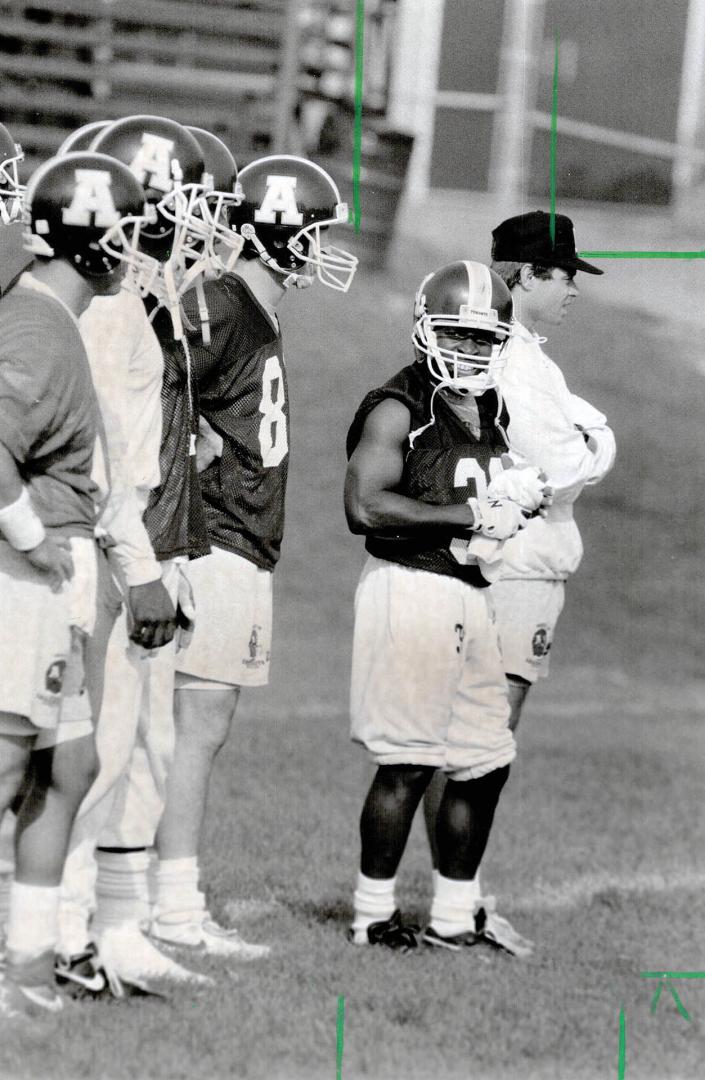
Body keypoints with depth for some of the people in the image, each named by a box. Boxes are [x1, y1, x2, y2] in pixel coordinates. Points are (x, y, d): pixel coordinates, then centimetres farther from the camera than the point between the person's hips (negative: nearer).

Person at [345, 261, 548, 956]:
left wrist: (520, 496, 2)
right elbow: (364, 506, -22)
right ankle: (372, 915, 5)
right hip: (409, 588, -9)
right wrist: (471, 515, -20)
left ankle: (455, 915, 22)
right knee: (407, 764, -5)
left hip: (470, 597, 9)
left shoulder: (491, 413, 15)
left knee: (486, 761, 11)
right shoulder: (398, 410, -10)